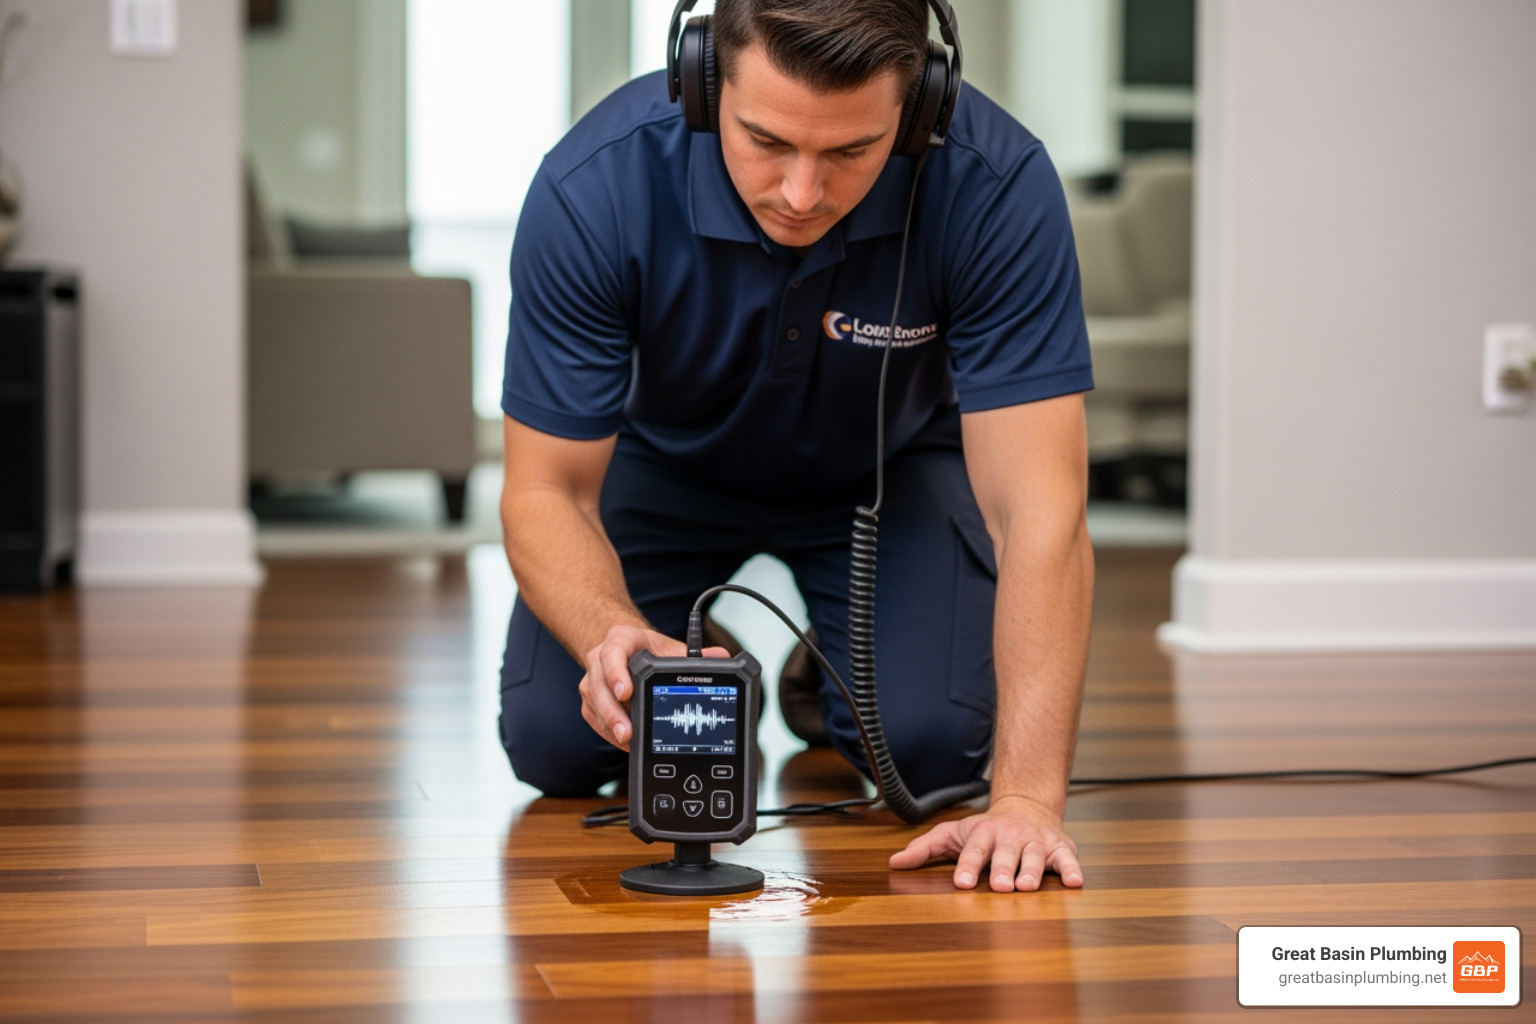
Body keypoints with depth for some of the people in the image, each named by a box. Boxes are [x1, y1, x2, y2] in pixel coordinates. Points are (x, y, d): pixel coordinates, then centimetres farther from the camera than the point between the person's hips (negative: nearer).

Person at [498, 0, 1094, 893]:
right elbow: (546, 489, -27)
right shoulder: (593, 189, -35)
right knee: (556, 743, -15)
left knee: (928, 744, -19)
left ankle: (830, 669, 17)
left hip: (885, 464, 0)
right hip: (665, 460, 0)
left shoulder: (998, 185, -36)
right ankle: (674, 655, 21)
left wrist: (1027, 795, -47)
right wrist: (617, 639, -48)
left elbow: (1040, 508, -38)